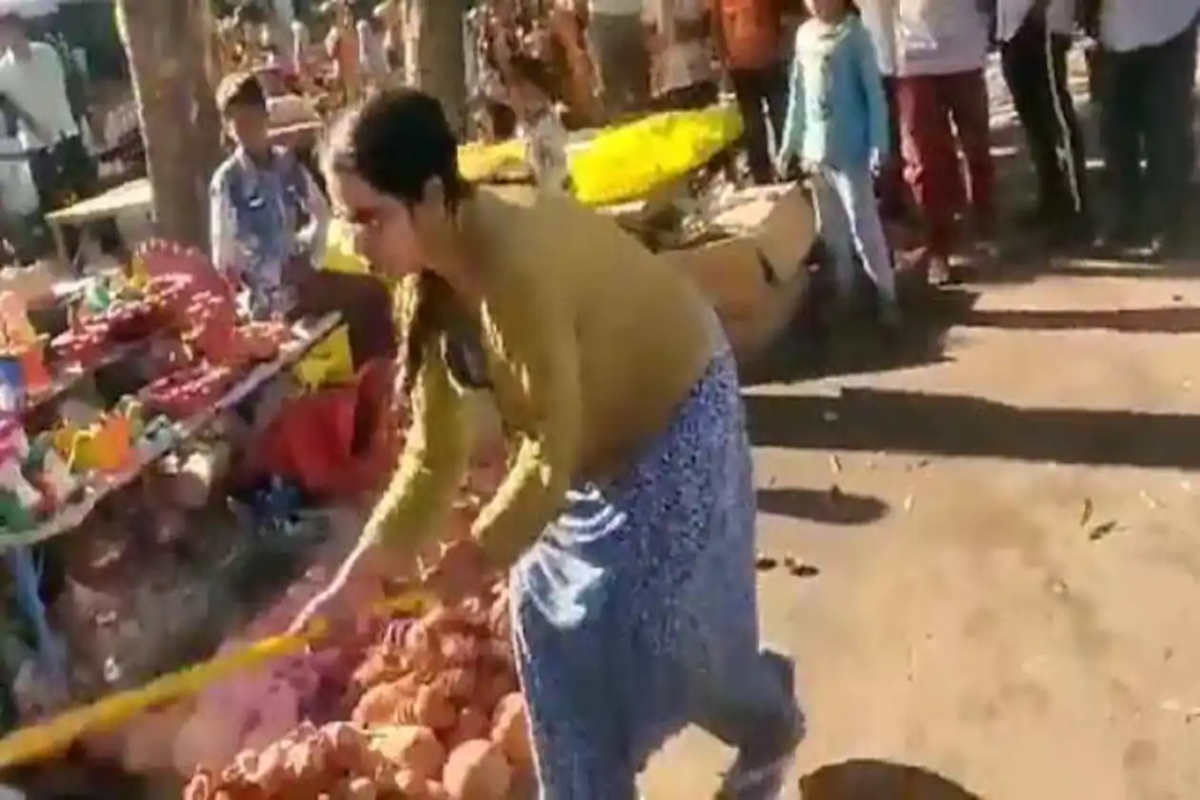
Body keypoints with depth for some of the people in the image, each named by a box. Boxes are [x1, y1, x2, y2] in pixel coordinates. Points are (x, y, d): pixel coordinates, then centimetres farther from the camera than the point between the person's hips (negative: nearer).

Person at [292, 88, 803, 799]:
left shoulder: (516, 259, -36)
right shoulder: (425, 286, -9)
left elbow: (553, 446, -30)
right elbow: (434, 455, -5)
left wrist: (478, 555, -17)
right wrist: (355, 579, -7)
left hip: (674, 415, -8)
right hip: (594, 441, 8)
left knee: (665, 626, -2)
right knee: (550, 616, 7)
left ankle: (772, 728, 31)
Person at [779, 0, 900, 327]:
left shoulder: (854, 34, -10)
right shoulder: (804, 35, 7)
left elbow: (874, 91, -10)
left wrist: (879, 144, -17)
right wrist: (789, 142, 14)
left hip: (849, 149, -6)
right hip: (815, 150, 6)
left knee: (863, 225, -3)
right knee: (831, 227, 14)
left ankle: (886, 296, 7)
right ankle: (845, 291, 27)